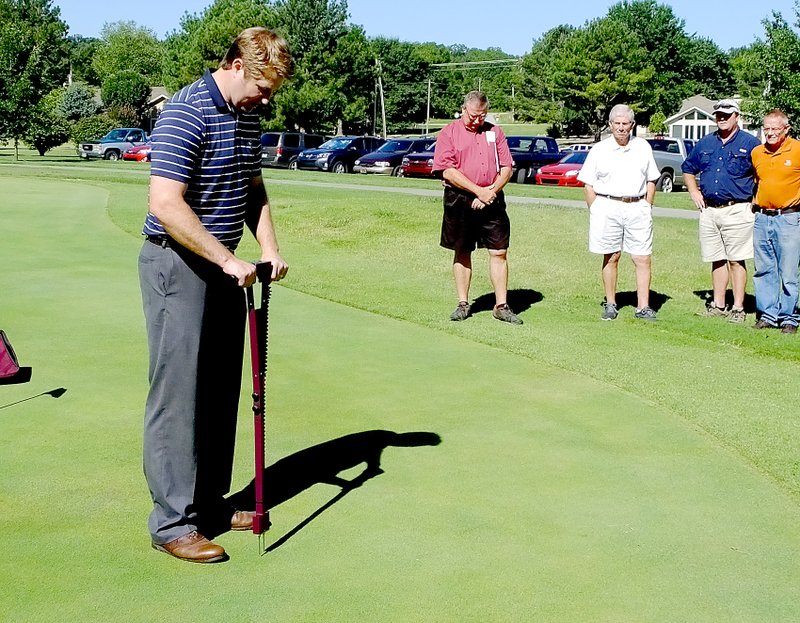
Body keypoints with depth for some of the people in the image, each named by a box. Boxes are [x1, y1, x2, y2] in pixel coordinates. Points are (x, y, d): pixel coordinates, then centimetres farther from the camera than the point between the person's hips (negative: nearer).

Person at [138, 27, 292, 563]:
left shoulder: (247, 118, 11)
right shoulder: (187, 113, -18)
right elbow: (166, 205, -25)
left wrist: (270, 251, 6)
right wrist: (228, 260, -22)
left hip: (223, 268, 9)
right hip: (177, 265, -9)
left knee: (221, 392, 13)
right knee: (178, 394, -4)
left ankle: (211, 503, 24)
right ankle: (173, 522, 4)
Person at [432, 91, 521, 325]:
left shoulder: (494, 132, 11)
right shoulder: (449, 133, 0)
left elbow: (507, 167, 8)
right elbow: (448, 171, -10)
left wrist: (491, 191, -8)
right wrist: (478, 191, -14)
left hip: (492, 200, 2)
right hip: (460, 200, -2)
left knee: (499, 252, -1)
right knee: (462, 253, 7)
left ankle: (501, 306, 5)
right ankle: (463, 304, 17)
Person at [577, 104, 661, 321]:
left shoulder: (643, 148, 10)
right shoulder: (599, 150, 3)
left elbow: (651, 181, 16)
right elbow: (588, 184, 4)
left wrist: (647, 208, 7)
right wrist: (596, 211, -3)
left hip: (637, 207, 2)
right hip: (608, 207, -2)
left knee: (643, 259, -2)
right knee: (611, 258, 6)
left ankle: (643, 307, 2)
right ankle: (610, 304, 16)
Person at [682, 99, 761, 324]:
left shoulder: (750, 143, -1)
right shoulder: (705, 143, 13)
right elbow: (688, 169, 26)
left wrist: (756, 200, -5)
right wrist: (694, 192, 15)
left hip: (737, 210, -5)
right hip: (709, 210, 5)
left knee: (736, 260, -3)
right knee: (717, 260, 10)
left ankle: (738, 308, 1)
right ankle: (718, 305, 18)